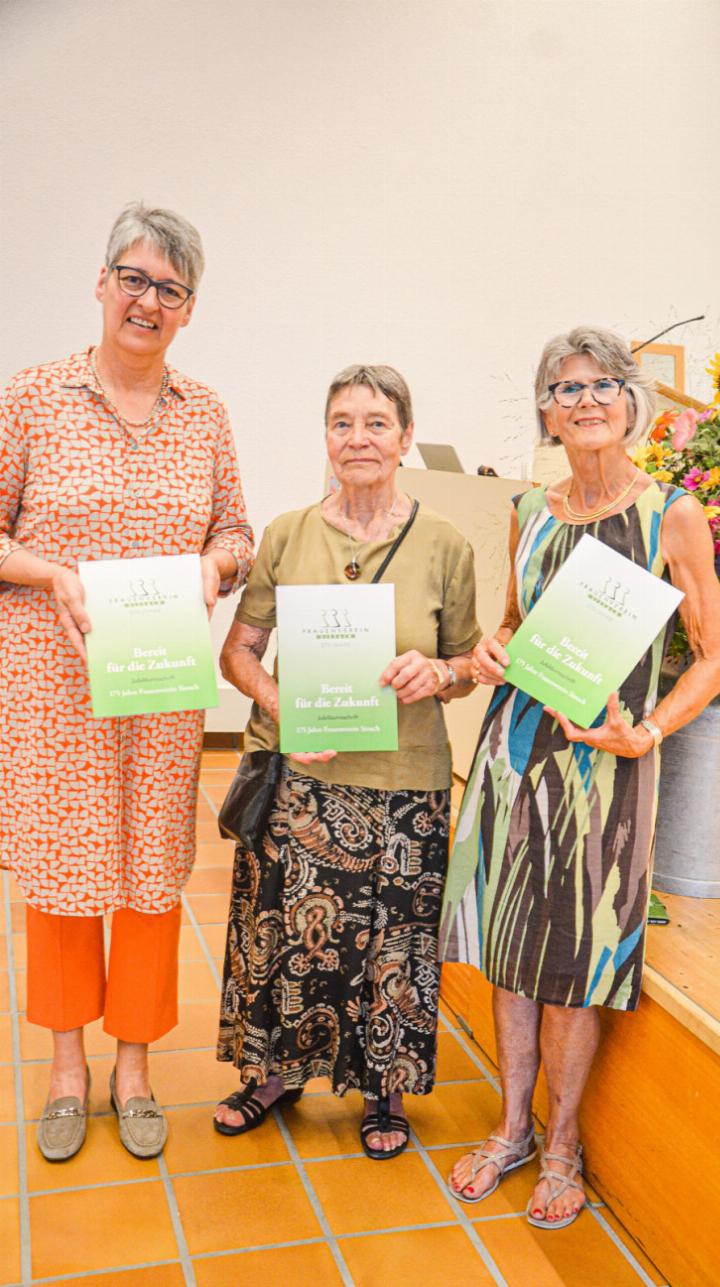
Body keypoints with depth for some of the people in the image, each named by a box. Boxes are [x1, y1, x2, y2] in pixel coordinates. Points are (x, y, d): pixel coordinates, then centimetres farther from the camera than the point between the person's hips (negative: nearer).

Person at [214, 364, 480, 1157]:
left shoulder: (444, 545, -2)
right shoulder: (286, 535, 1)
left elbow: (471, 662, 6)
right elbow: (237, 650, 4)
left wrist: (437, 673, -17)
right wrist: (281, 707, -15)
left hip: (399, 778, -1)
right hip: (293, 773, 1)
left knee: (390, 938, 9)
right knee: (281, 928, 11)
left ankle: (384, 1088, 34)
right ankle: (275, 1070, 37)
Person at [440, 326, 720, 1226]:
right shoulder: (530, 513, 7)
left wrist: (645, 733, -16)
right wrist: (491, 649, -2)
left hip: (607, 760, -4)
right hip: (517, 746, 4)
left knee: (576, 958, 4)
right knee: (511, 944, 11)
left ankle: (561, 1143, 26)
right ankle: (512, 1127, 31)